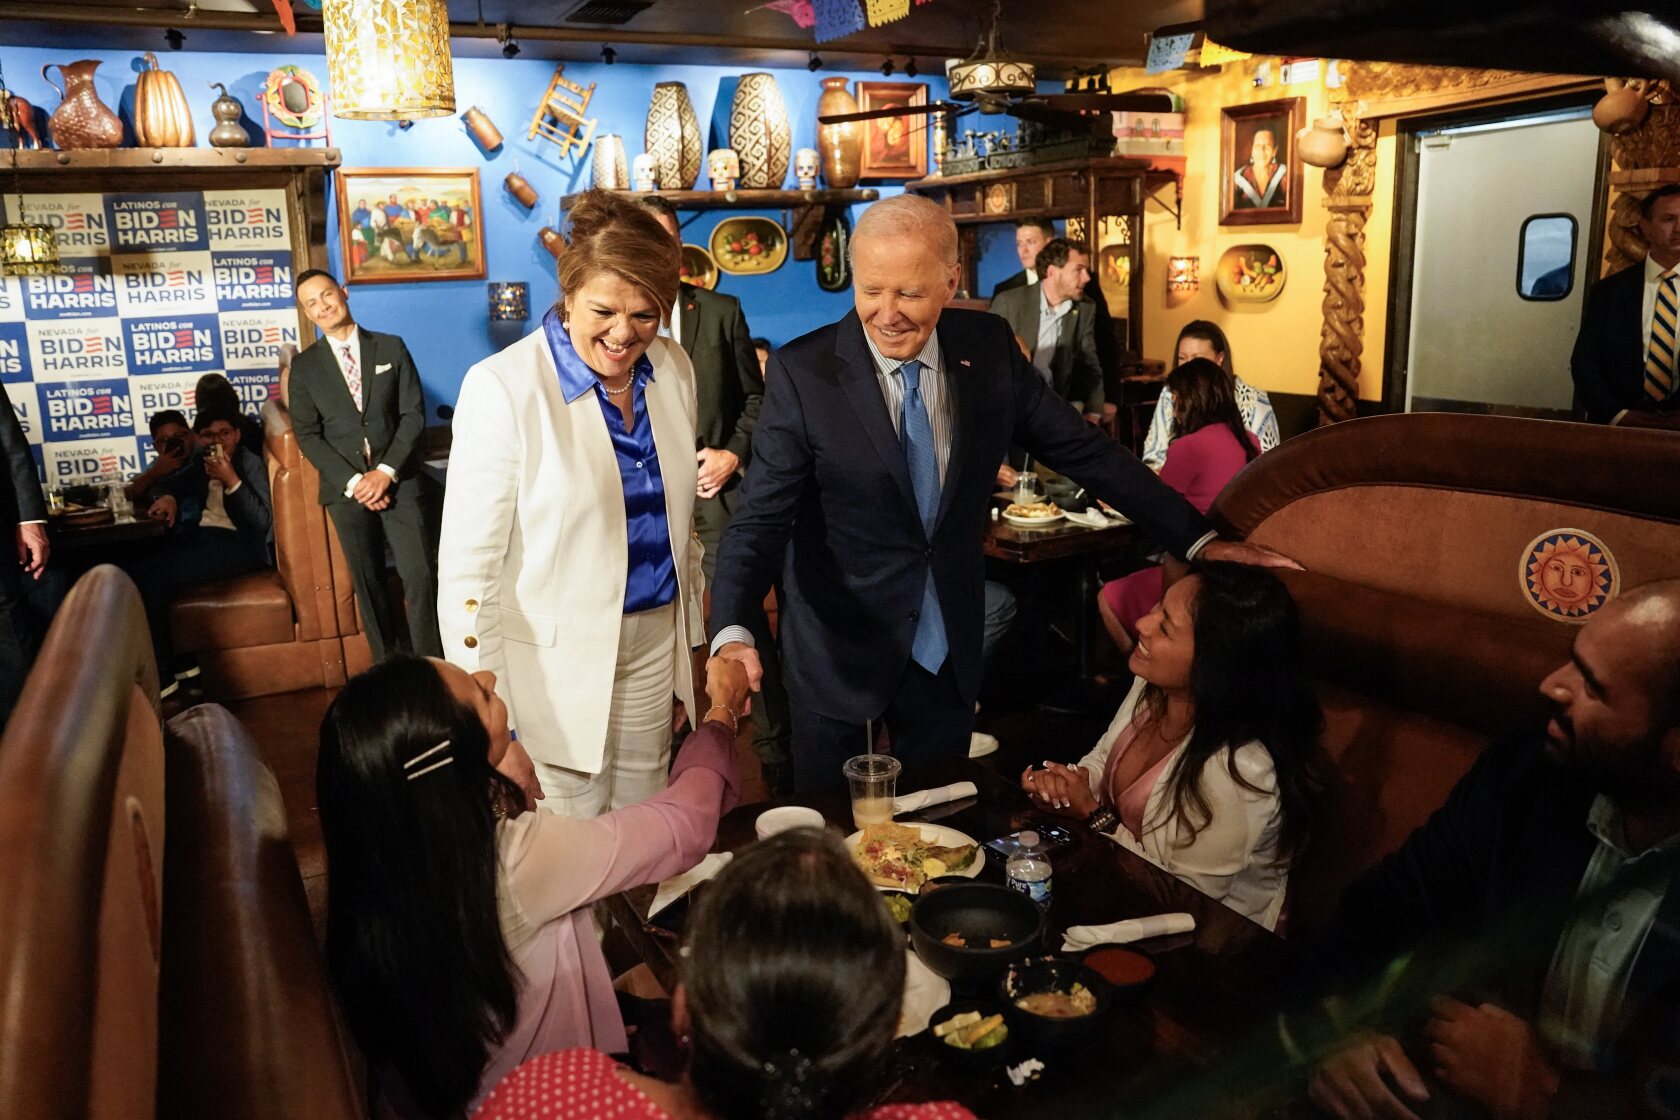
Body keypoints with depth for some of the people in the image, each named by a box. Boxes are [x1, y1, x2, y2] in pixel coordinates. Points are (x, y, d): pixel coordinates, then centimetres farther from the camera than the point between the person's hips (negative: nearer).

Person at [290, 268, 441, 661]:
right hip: (346, 488, 1)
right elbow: (308, 435, 1)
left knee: (420, 575, -8)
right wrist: (353, 481, -11)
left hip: (397, 480, -1)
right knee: (368, 583, 7)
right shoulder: (304, 366, 6)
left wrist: (386, 472, -12)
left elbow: (413, 413, 0)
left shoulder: (391, 348, 6)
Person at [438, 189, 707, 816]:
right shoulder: (503, 388, -17)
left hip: (656, 638, 5)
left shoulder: (674, 370, 0)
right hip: (558, 652, -5)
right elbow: (467, 562, -17)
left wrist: (693, 631, 16)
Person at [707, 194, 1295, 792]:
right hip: (841, 648, -3)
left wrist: (1201, 540, -4)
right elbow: (762, 517, -17)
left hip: (948, 646, 3)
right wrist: (733, 632, -34)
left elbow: (1084, 450, 0)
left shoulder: (988, 347, -6)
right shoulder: (802, 372, -16)